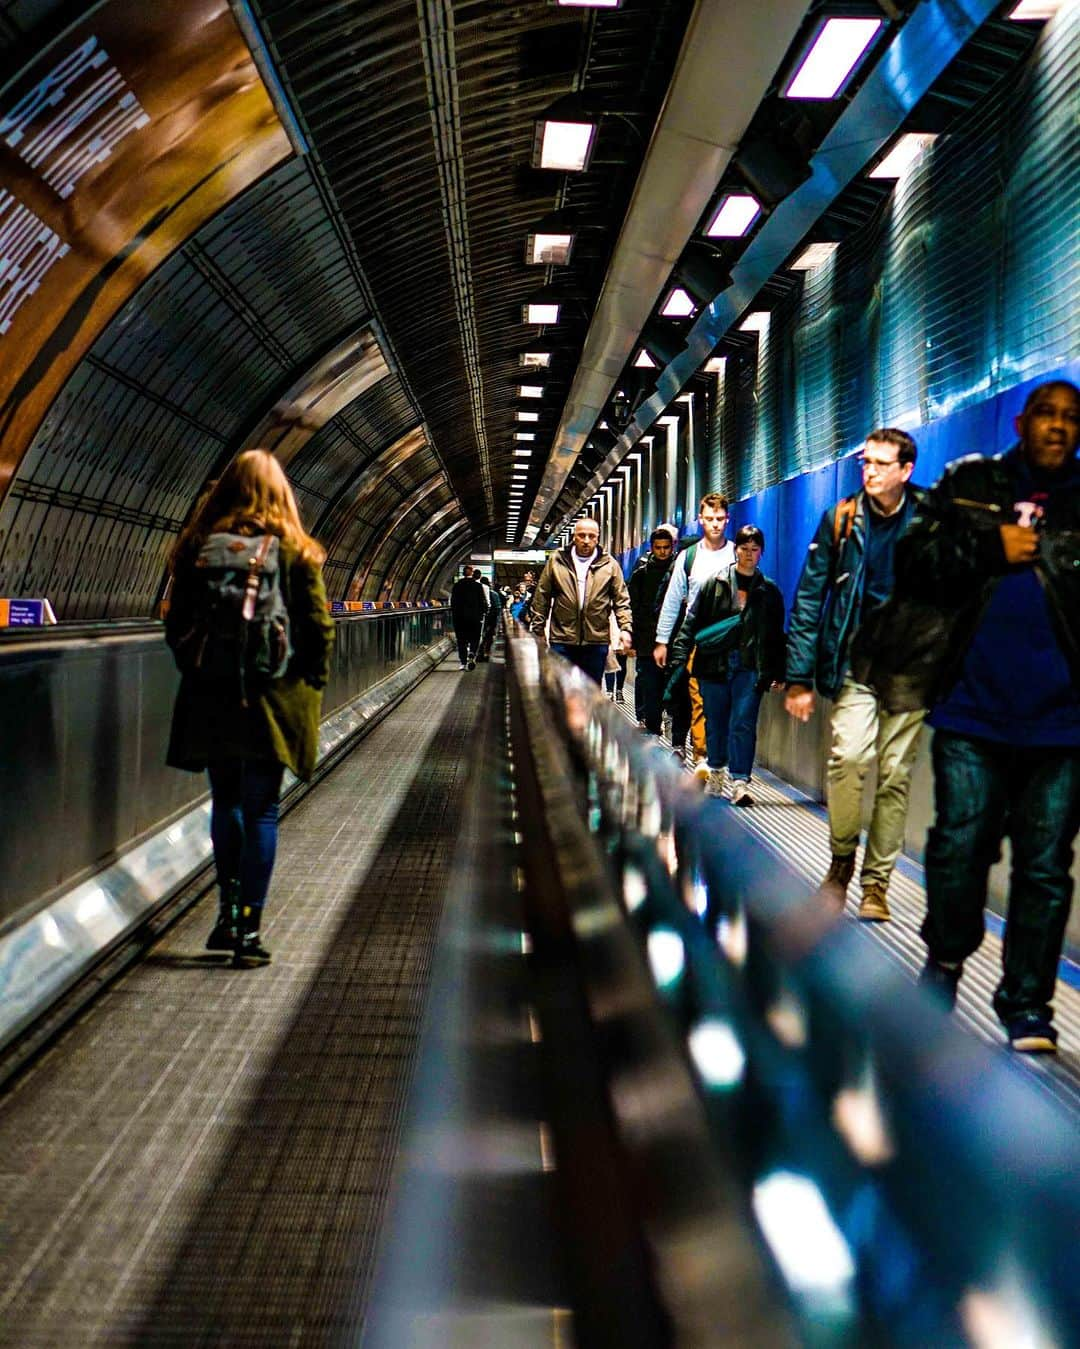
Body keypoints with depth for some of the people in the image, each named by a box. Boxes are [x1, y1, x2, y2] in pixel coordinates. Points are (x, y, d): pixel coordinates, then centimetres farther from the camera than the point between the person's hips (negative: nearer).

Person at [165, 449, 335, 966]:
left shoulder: (197, 546, 0)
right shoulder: (295, 550, -5)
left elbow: (176, 624, 4)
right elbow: (318, 627, -4)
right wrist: (311, 684, 7)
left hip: (209, 696, 2)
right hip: (273, 697, -2)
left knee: (225, 800, 18)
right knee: (261, 809, 4)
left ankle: (228, 913, 18)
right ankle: (248, 929, 3)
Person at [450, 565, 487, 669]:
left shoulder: (456, 586, 1)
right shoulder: (478, 586, -3)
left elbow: (452, 602, 4)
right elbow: (483, 601, -3)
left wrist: (453, 614, 11)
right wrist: (483, 612, 7)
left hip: (459, 617, 1)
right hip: (475, 616, -1)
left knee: (461, 640, 7)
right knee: (474, 638, 8)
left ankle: (462, 662, 4)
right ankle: (471, 655, -17)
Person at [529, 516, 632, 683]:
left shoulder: (609, 564, 5)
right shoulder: (556, 561, 4)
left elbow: (621, 600, 6)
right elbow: (541, 598, 7)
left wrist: (625, 628, -6)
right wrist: (537, 630, 4)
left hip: (597, 640, 1)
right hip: (562, 639, 0)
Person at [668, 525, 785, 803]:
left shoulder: (769, 591, 8)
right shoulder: (715, 583, 5)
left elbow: (776, 634, 12)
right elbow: (692, 621, 4)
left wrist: (778, 673, 8)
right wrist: (680, 656, -5)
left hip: (750, 668, 0)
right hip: (715, 664, 1)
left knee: (743, 724, -8)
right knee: (715, 722, 10)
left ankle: (739, 782, -9)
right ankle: (715, 774, 27)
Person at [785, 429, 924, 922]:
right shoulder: (840, 520, 3)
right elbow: (809, 599, 3)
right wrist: (799, 677, -2)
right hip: (855, 659, 0)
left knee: (895, 775, 2)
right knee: (849, 754, -19)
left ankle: (876, 882, 13)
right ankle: (841, 859, 3)